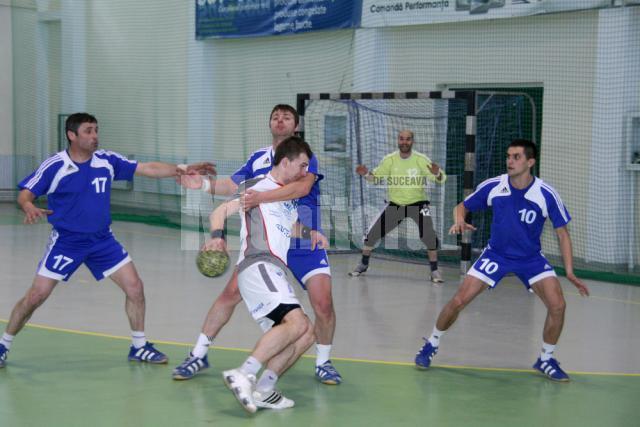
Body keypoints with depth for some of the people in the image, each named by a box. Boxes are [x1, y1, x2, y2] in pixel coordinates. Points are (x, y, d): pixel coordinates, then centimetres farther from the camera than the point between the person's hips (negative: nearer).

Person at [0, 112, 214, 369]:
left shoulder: (107, 161, -3)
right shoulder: (54, 166, -13)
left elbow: (148, 169, -2)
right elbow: (25, 194, -11)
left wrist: (183, 170, -11)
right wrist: (30, 208, -34)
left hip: (102, 241, 4)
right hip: (65, 241, -4)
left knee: (134, 287, -2)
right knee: (36, 296, -6)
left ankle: (139, 347, 14)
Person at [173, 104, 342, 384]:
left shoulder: (306, 156, -6)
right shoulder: (258, 158, 8)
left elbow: (302, 187, -25)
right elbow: (232, 185, 6)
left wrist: (260, 197, -36)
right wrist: (205, 184, -14)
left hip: (306, 245, -3)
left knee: (323, 304, -13)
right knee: (231, 292, -6)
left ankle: (323, 362, 12)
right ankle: (199, 355, 8)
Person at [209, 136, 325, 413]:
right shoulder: (260, 189, 2)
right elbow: (220, 211, -5)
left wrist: (310, 233, 24)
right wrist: (217, 237, -26)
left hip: (272, 273, 10)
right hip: (258, 267, -10)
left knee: (306, 334, 4)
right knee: (296, 322, -28)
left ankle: (263, 390, -1)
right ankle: (243, 375, -34)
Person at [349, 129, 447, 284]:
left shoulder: (421, 159, -12)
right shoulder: (389, 160, -6)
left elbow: (441, 179, -14)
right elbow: (376, 178, 2)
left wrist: (437, 174, -37)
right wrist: (366, 174, -19)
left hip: (418, 204, -2)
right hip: (394, 205, 2)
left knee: (429, 236, -20)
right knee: (372, 234, 0)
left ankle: (435, 270, -3)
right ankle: (363, 264, 23)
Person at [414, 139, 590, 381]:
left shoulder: (547, 194, -18)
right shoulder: (492, 187, -15)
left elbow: (562, 234, -9)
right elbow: (462, 207, 1)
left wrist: (570, 272, -16)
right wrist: (459, 220, -23)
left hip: (531, 258, 0)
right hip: (496, 254, 0)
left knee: (557, 305, -17)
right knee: (459, 301, -12)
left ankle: (546, 360, 6)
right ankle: (431, 345, 13)